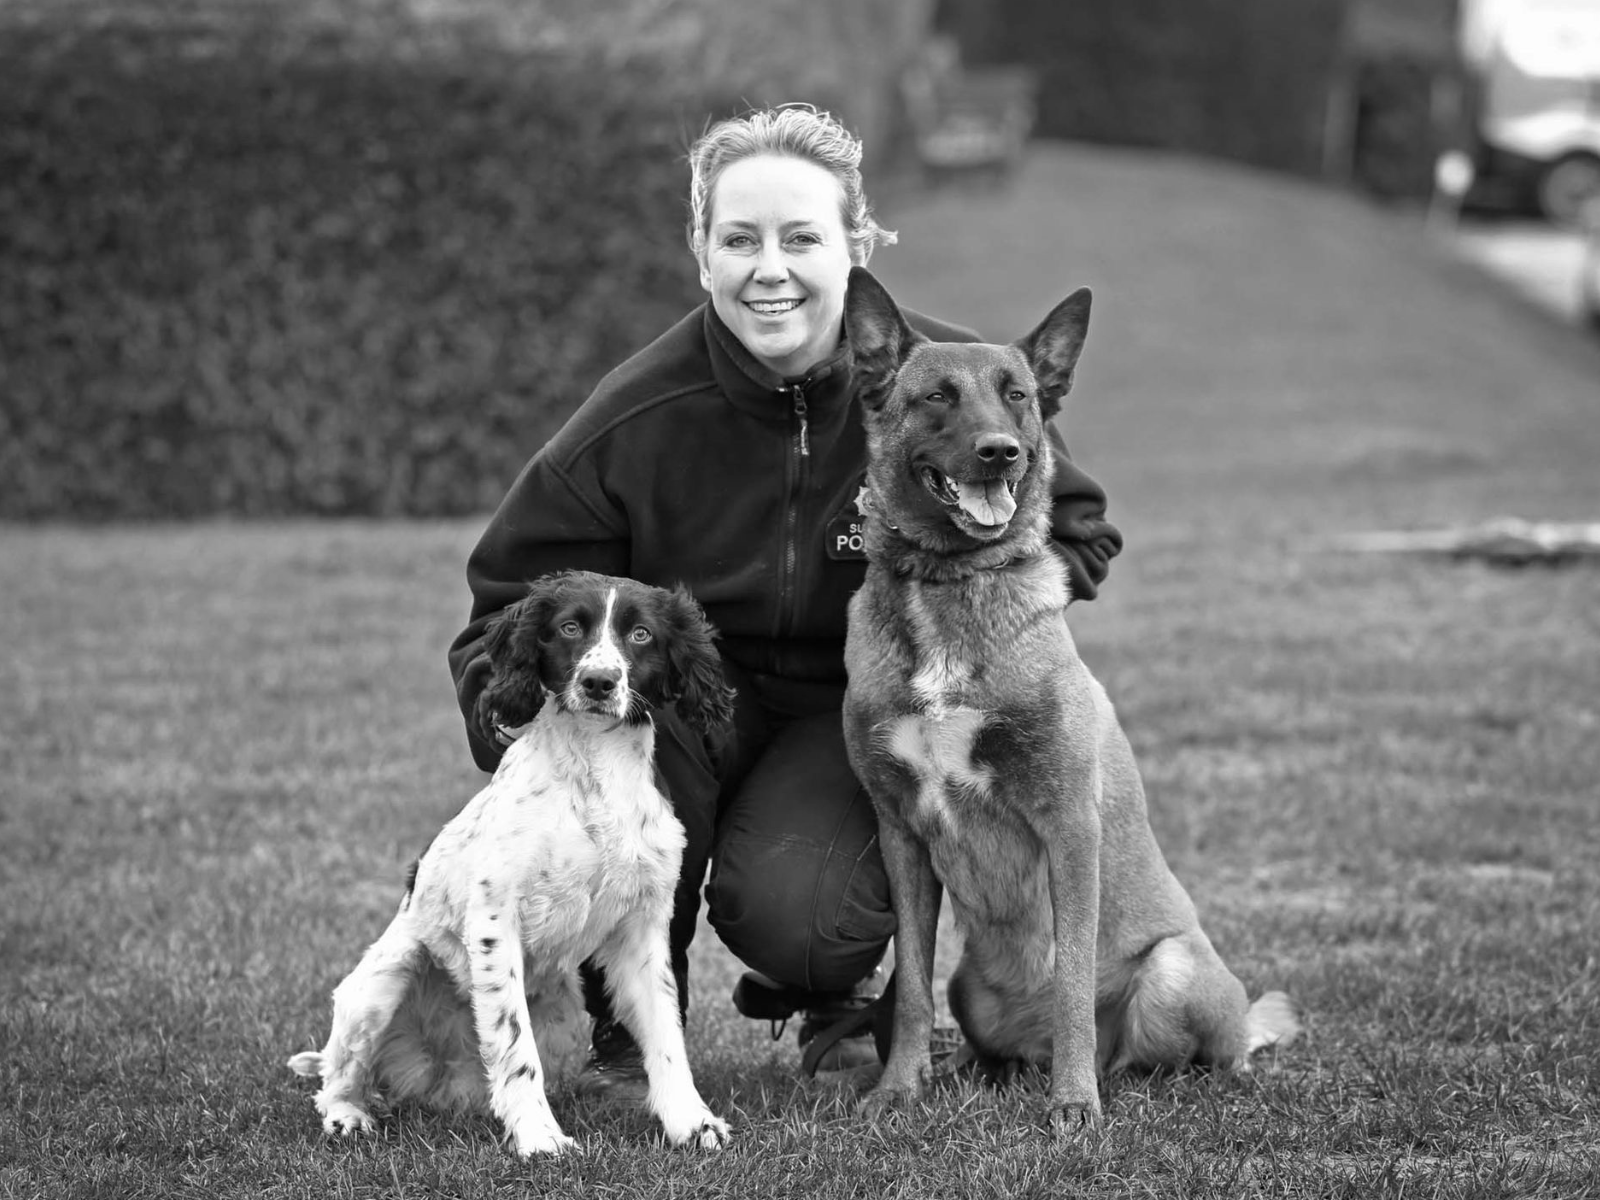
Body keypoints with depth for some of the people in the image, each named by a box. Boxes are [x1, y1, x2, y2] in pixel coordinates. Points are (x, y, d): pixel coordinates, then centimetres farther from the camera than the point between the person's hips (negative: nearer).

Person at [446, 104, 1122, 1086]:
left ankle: (838, 991, 13)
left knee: (787, 912, -30)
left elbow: (1077, 535, 1)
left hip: (855, 713, -1)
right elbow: (512, 602, -6)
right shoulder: (636, 420, -16)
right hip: (687, 699, 1)